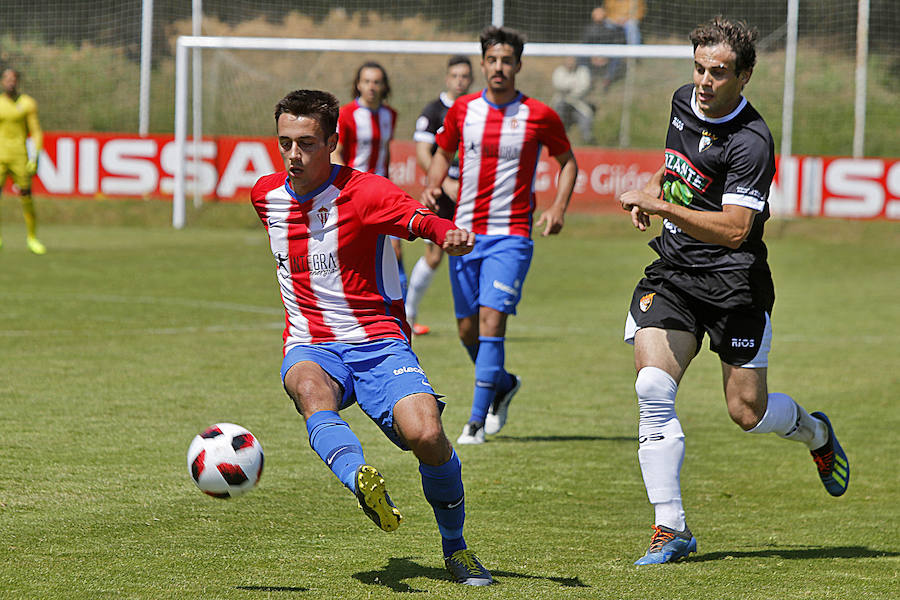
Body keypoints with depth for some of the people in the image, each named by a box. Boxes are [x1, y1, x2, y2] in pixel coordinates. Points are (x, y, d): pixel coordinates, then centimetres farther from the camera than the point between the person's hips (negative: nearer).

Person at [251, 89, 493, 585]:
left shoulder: (364, 192, -9)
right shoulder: (266, 195, 7)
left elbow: (418, 219, -28)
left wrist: (448, 234, -52)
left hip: (379, 343, -3)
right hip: (312, 347, 3)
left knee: (426, 434, -24)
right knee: (309, 388, -36)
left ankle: (455, 549, 2)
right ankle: (361, 480, -62)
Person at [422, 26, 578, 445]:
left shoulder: (540, 116, -4)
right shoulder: (462, 110, 4)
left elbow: (567, 159, 10)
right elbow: (444, 153, 20)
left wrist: (558, 206, -4)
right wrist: (431, 186, 0)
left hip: (511, 235, -4)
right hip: (464, 232, 4)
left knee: (491, 320, -17)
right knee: (467, 327, 9)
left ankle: (477, 421, -13)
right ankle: (503, 384, 38)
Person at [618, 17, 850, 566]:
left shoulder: (751, 143, -20)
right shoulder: (683, 101, 4)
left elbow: (735, 230, -27)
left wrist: (661, 206, -32)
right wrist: (655, 190, 12)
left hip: (733, 282, -6)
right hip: (671, 273, 6)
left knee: (748, 411, 0)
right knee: (653, 388, -14)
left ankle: (815, 432, 37)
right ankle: (670, 529, -11)